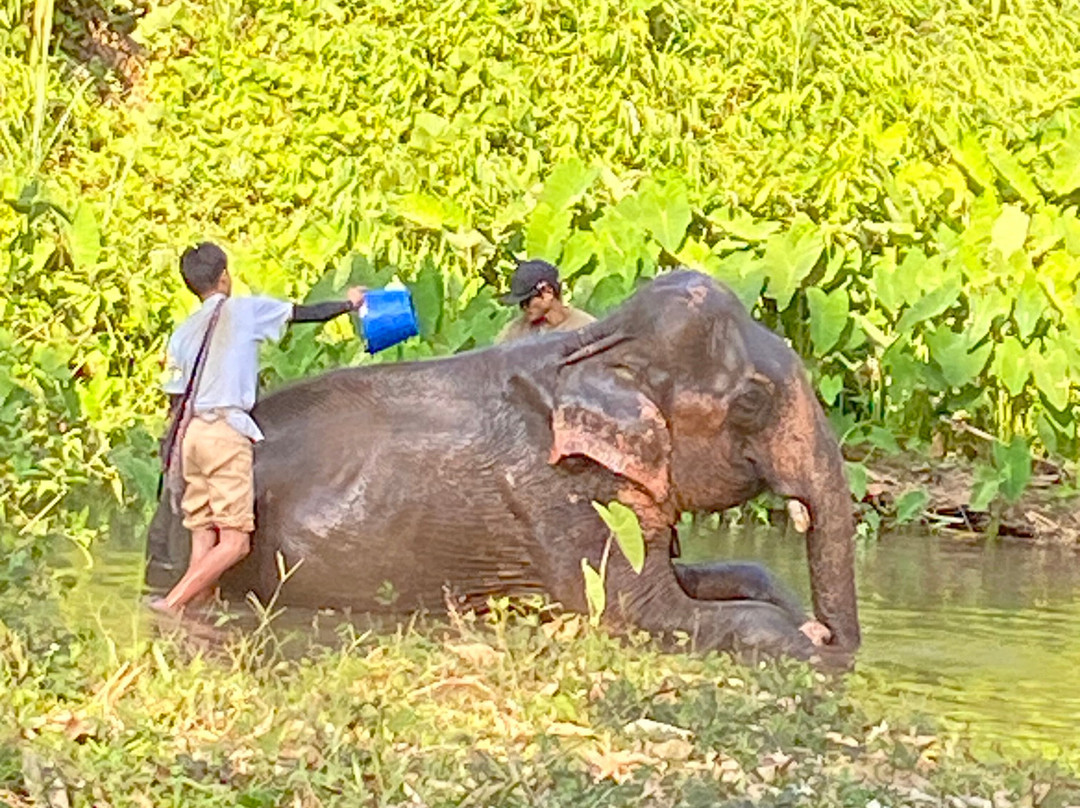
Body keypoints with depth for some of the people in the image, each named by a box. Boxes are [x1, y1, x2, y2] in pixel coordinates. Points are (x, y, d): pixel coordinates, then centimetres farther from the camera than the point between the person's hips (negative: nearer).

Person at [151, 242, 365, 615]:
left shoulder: (183, 333, 16)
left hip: (190, 431, 6)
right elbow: (304, 314, 11)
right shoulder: (245, 310, 4)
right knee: (234, 541, -8)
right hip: (226, 430, -6)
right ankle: (169, 605, -22)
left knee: (203, 540, 7)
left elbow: (175, 402, 14)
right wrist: (347, 303, 28)